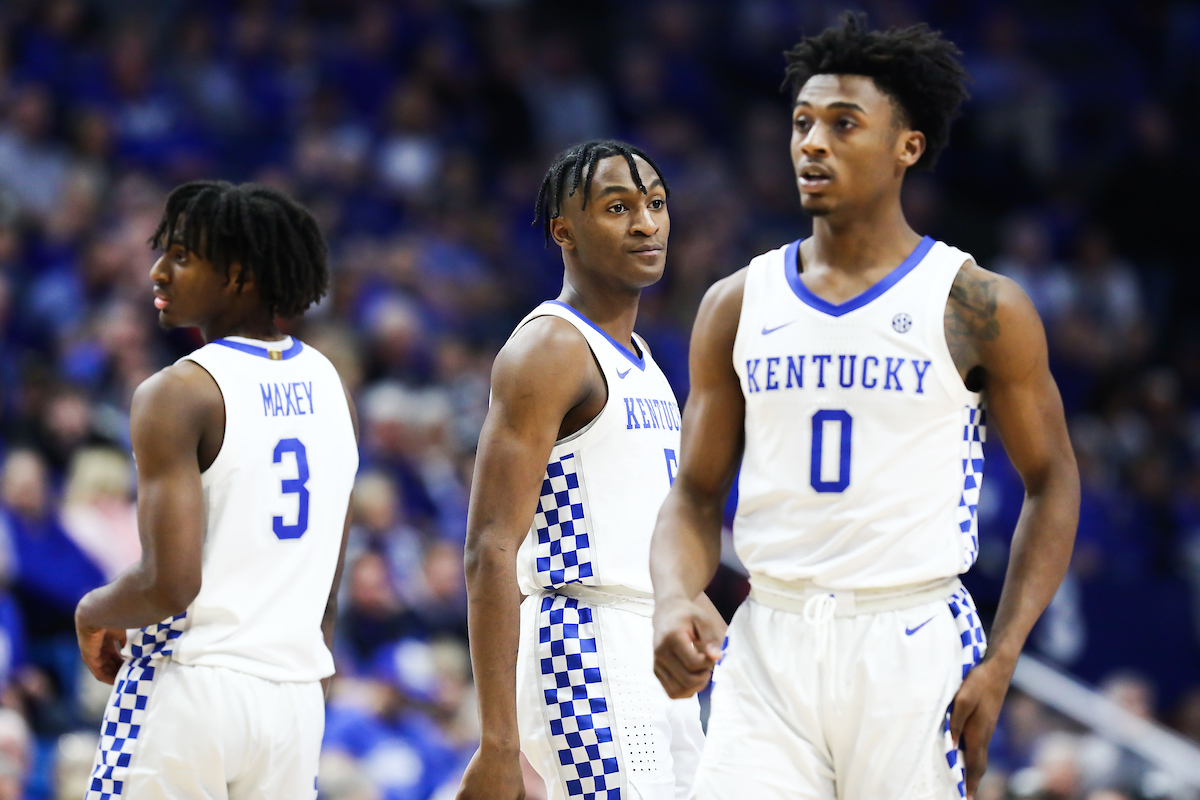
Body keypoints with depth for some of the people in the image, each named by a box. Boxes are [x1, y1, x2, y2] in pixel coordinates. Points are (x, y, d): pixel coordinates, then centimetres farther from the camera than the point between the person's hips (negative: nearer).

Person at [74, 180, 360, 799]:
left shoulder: (178, 395, -11)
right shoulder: (329, 386, 12)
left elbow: (170, 584, -18)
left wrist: (92, 613, 0)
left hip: (190, 684, -7)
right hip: (295, 695, 7)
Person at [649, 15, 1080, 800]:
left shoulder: (980, 308, -1)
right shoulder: (737, 306, 9)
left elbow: (1052, 483, 4)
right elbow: (697, 495, 12)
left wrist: (999, 664, -5)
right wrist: (674, 602, -10)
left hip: (915, 646, -2)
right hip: (769, 646, 2)